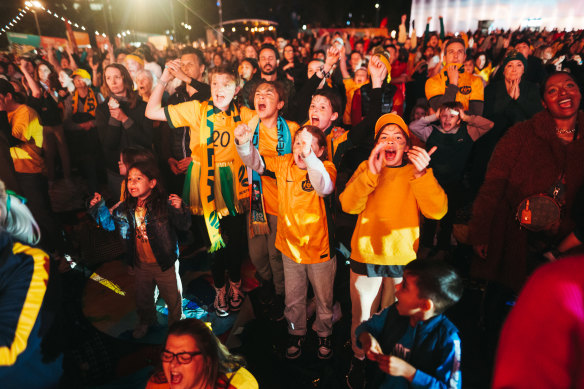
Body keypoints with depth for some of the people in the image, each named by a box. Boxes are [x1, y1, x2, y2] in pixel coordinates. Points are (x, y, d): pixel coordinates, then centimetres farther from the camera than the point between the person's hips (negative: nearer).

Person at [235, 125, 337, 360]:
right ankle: (297, 333, 47)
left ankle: (323, 334, 46)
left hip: (320, 248, -3)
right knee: (293, 298, 21)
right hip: (290, 246, 3)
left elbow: (325, 187, -39)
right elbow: (257, 162, -2)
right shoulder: (284, 163, -6)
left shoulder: (326, 167, -18)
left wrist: (309, 157, -54)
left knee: (324, 298, 19)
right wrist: (244, 144, -23)